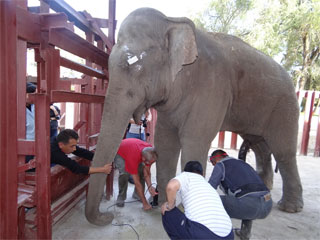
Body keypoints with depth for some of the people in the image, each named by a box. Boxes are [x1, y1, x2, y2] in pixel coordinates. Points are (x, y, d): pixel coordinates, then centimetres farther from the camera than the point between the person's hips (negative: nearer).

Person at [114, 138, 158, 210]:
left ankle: (137, 194, 7)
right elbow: (137, 183, -36)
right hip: (119, 153, -5)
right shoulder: (133, 158, -44)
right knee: (125, 173, -29)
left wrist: (149, 186, -33)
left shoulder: (150, 151, -27)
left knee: (142, 169, -13)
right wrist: (145, 203, -29)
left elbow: (147, 173, -16)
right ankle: (121, 198, -6)